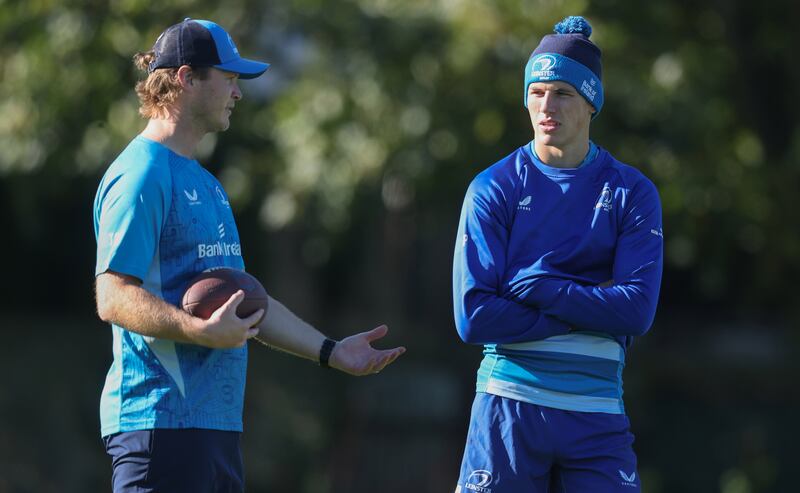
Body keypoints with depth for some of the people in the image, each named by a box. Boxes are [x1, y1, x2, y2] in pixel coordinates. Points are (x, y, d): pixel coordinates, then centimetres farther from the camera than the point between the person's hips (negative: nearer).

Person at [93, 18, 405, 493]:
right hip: (161, 420, -10)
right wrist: (202, 331, -29)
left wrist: (330, 350, 22)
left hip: (218, 421, 10)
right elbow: (113, 298, -17)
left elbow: (244, 298, 26)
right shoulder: (141, 176, -10)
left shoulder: (206, 184, 23)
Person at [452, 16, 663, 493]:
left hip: (597, 412, 1)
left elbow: (638, 310, -7)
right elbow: (473, 317, -8)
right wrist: (592, 307, -9)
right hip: (509, 406, -1)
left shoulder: (632, 193, 5)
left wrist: (538, 287, -11)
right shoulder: (493, 189, 2)